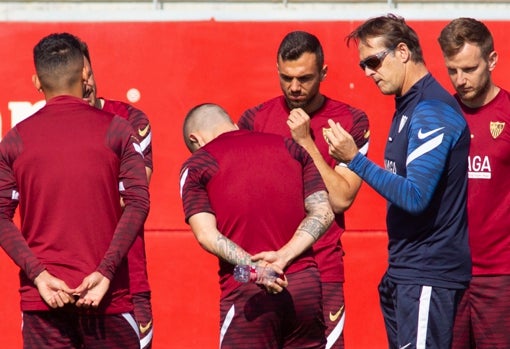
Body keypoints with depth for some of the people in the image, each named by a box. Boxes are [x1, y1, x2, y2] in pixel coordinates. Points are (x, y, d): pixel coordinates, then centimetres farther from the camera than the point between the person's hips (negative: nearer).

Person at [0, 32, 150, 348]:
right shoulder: (115, 129, 1)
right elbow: (138, 203, -8)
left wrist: (38, 275, -9)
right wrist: (105, 271, -12)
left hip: (42, 298, 1)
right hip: (107, 296, -1)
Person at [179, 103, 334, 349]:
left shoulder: (197, 165, 5)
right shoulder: (290, 147, 16)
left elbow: (207, 234, -8)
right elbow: (323, 213, 6)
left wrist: (254, 267, -17)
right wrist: (284, 256, -6)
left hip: (247, 294, -4)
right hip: (306, 285, 4)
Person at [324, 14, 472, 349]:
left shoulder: (432, 111, -14)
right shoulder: (408, 107, 15)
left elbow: (415, 196, -21)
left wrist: (355, 159, -19)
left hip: (428, 275, -9)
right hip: (403, 272, 10)